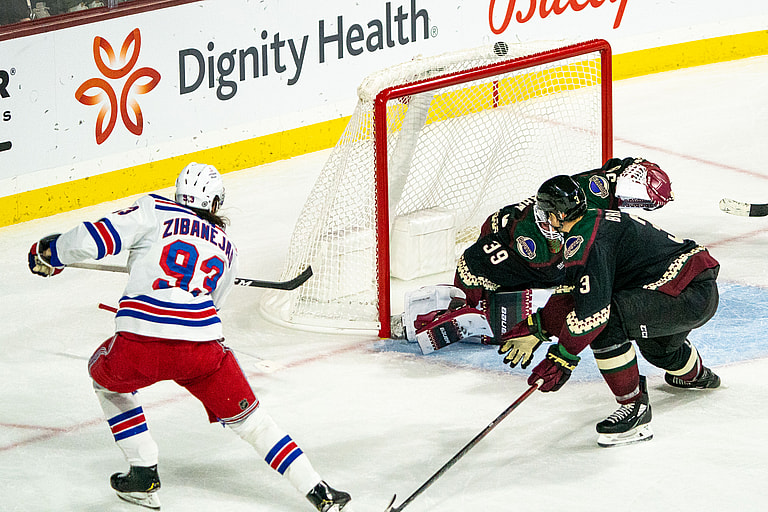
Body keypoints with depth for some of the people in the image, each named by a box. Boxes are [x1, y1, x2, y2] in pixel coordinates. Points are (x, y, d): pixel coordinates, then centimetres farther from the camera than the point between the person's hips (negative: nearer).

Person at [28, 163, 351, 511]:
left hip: (137, 347, -2)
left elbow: (97, 238, 2)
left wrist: (51, 252, 19)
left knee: (106, 375, 32)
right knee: (248, 418, 16)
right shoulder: (226, 247, 24)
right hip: (201, 348, 2)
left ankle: (143, 474, 27)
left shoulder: (155, 212, 11)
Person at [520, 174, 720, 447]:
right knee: (656, 345, 37)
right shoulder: (596, 220, 16)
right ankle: (695, 374, 67)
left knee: (607, 323, -24)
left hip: (692, 296, -11)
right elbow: (570, 291, 22)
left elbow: (593, 308, -24)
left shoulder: (584, 240, -16)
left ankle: (634, 406, -14)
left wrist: (562, 358, -18)